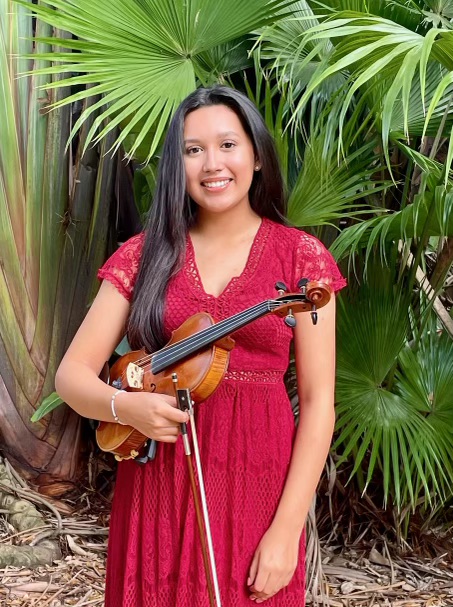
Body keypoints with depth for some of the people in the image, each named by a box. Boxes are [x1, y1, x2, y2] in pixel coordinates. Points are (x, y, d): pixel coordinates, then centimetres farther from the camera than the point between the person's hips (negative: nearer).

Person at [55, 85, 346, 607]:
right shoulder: (145, 255, 3)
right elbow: (72, 374, 2)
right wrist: (124, 406, -20)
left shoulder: (299, 257, -2)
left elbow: (317, 401, -5)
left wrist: (287, 531, -12)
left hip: (257, 485, -1)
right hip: (158, 487, 2)